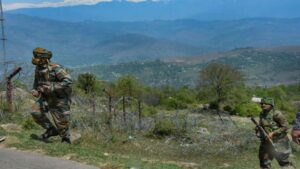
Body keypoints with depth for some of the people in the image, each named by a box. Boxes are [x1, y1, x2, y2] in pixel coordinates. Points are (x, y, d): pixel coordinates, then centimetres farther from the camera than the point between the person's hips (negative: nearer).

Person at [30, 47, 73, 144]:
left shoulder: (55, 68, -28)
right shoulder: (38, 68, -5)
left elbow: (68, 81, -34)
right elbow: (37, 81, 13)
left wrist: (52, 87, -35)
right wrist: (35, 90, -6)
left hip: (60, 97, -7)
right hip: (47, 96, 7)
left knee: (61, 120, -1)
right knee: (36, 112, -7)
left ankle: (66, 139, 22)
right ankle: (51, 130, 12)